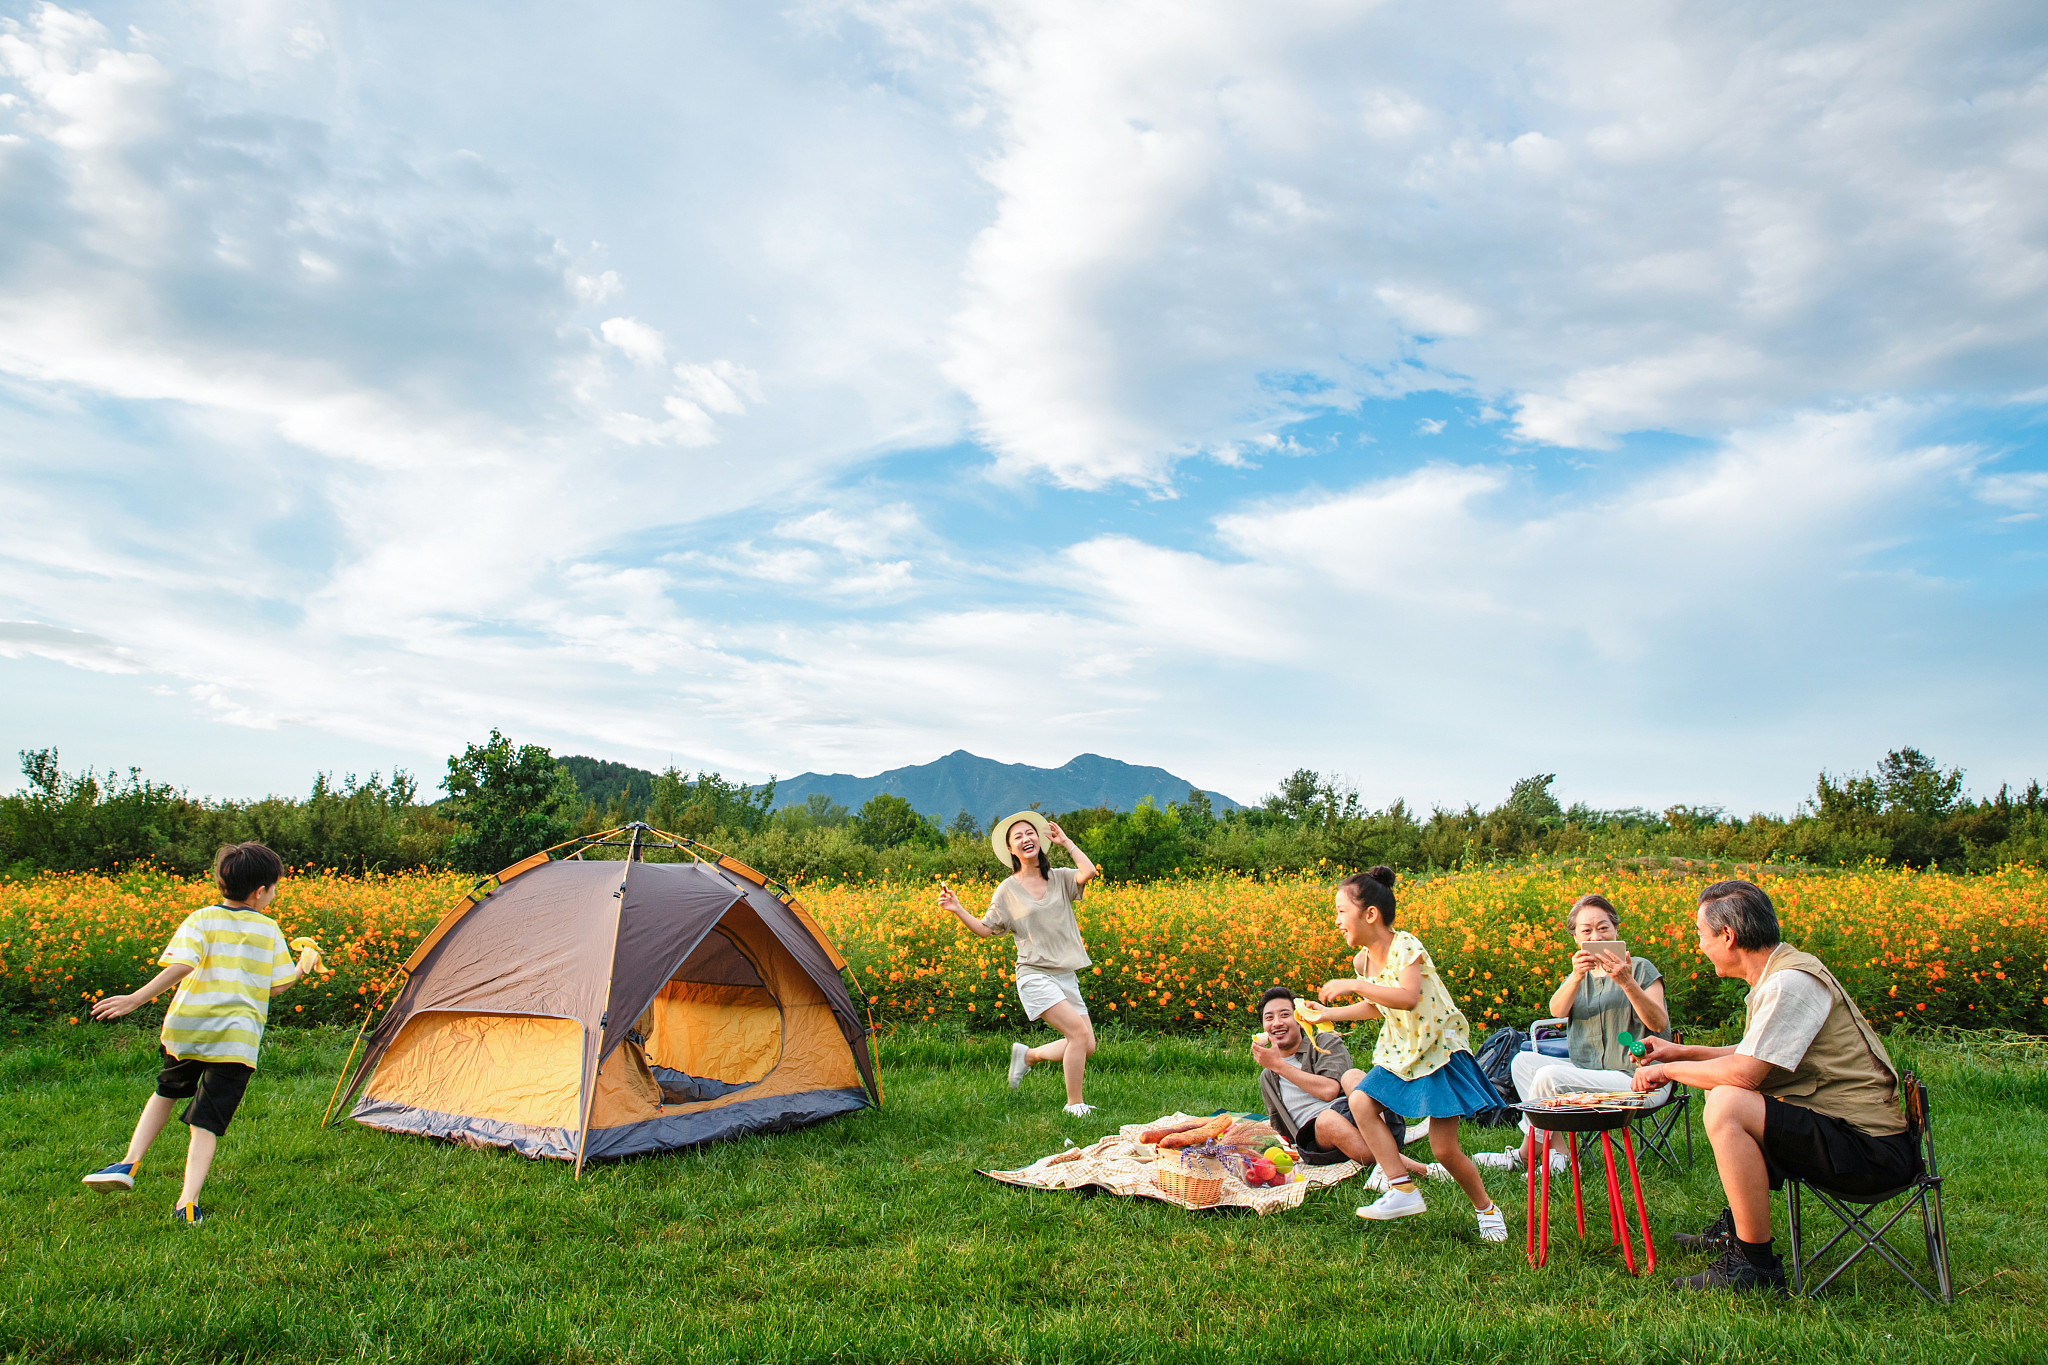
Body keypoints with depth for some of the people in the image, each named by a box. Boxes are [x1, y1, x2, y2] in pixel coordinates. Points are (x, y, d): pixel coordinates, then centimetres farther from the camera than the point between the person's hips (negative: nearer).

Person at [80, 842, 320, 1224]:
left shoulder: (200, 920, 1)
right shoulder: (270, 931, 5)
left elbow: (182, 966, -15)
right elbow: (277, 986, 7)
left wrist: (136, 999, -14)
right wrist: (303, 967, 25)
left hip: (186, 1029, 1)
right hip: (237, 1038, -1)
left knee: (167, 1091, 29)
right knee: (207, 1120, 2)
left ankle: (129, 1164, 19)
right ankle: (187, 1202, -10)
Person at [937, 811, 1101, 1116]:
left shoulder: (1060, 878, 5)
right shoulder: (1007, 890, 1)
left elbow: (1089, 872, -15)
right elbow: (984, 929, 7)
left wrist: (1066, 842, -3)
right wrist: (958, 910, -8)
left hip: (1067, 976, 4)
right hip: (1035, 975, -4)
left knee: (1087, 1047, 1)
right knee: (1079, 1032, -20)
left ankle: (1028, 1055, 23)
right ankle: (1074, 1105, -5)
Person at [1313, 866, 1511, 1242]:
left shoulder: (1406, 946, -21)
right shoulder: (1363, 959, 1)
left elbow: (1407, 998, -37)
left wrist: (1353, 985, -38)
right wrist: (1328, 1013, 15)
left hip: (1439, 1049, -7)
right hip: (1401, 1051, 7)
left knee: (1444, 1150, -6)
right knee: (1360, 1102, -15)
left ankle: (1486, 1208, 21)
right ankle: (1403, 1190, -8)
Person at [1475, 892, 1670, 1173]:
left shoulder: (1640, 968, -1)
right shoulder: (1580, 975, 15)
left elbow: (1659, 1024, -14)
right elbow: (1557, 1011, -7)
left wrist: (1627, 983, -27)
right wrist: (1577, 976, -26)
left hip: (1637, 1078, -7)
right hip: (1588, 1069, 7)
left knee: (1550, 1076, -24)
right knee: (1523, 1060, -6)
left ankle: (1524, 1155, -4)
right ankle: (1557, 1153, -14)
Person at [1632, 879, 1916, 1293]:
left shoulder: (1789, 984, -22)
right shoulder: (1778, 974, 10)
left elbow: (1743, 1073, -27)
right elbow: (1754, 1057, 22)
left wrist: (1667, 1070, -12)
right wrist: (1681, 1053, 20)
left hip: (1869, 1152, -11)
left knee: (1726, 1105, -27)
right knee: (1723, 1091, 23)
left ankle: (1757, 1265, -16)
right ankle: (1735, 1227, 29)